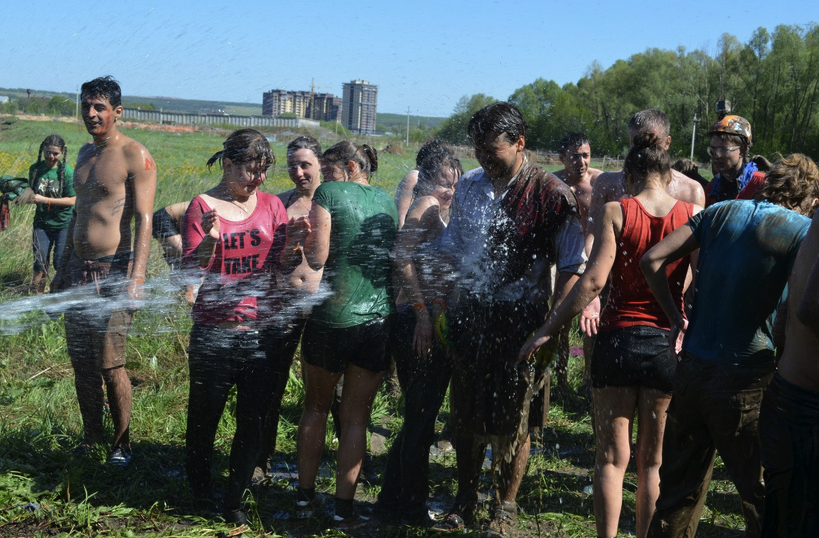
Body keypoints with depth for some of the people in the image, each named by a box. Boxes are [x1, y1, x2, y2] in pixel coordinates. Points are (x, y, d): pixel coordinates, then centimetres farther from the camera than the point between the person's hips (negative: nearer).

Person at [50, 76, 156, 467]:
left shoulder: (135, 156, -9)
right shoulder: (85, 153, 14)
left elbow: (143, 220, -16)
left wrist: (136, 278, -25)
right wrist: (63, 269, 22)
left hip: (114, 270, -7)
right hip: (79, 270, 7)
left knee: (110, 364, -4)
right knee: (80, 360, 12)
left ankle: (122, 445, 12)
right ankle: (90, 439, 26)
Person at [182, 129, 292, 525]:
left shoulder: (271, 205, 6)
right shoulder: (203, 206, -3)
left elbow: (282, 263, 4)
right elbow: (192, 270, -6)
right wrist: (209, 241, -25)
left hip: (260, 329, 2)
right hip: (214, 332, -2)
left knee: (253, 419, 4)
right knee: (205, 414, 10)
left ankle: (234, 499, 20)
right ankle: (199, 486, 36)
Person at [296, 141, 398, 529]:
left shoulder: (328, 194, -5)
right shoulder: (387, 201, 12)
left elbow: (317, 259, -12)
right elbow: (398, 258, 15)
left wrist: (301, 236, 6)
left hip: (333, 318, -3)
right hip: (379, 319, 4)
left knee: (316, 407, 16)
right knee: (356, 417, 10)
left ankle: (305, 496, 23)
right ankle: (344, 508, 13)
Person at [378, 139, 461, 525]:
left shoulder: (443, 213, 19)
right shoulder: (426, 205, -9)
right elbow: (402, 258, -20)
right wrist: (421, 312, -22)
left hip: (438, 324, 10)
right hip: (421, 323, -10)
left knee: (421, 417, 16)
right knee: (420, 418, -1)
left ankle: (394, 497, 28)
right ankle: (411, 508, 11)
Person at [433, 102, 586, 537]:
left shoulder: (551, 195, -10)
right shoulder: (469, 185, 5)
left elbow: (572, 268, -9)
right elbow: (452, 252, 14)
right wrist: (439, 310, 7)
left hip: (521, 321, -4)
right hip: (470, 316, 4)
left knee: (513, 419, 8)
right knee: (466, 415, 11)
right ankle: (465, 501, 30)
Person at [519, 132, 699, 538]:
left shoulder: (616, 211, -6)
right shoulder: (691, 215, 0)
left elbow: (593, 280, -14)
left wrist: (547, 331, -10)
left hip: (618, 340, -2)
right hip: (667, 344, 2)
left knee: (612, 458, 8)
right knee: (652, 461, 14)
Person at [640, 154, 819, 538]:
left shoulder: (722, 212, 6)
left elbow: (652, 260, 5)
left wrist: (675, 317, 11)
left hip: (692, 372, 5)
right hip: (746, 382, -5)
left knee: (680, 488, 18)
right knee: (766, 504, 8)